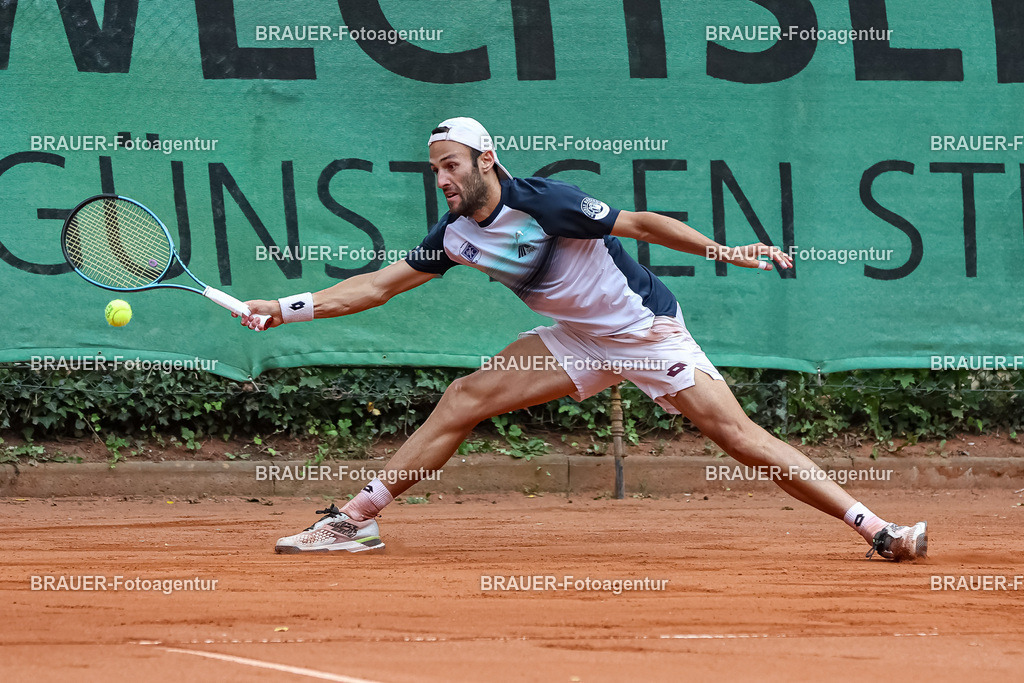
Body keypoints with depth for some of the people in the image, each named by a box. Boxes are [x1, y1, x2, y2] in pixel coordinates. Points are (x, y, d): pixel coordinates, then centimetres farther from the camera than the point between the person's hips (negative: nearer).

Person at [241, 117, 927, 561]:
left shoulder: (545, 203, -23)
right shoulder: (456, 234, -2)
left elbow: (642, 224, -18)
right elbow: (380, 284, 6)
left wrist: (722, 251, -25)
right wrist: (285, 309, 2)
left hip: (649, 329, -7)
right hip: (580, 340, 7)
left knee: (738, 434, -17)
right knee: (464, 399, -2)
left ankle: (875, 529, -18)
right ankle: (356, 519, 4)